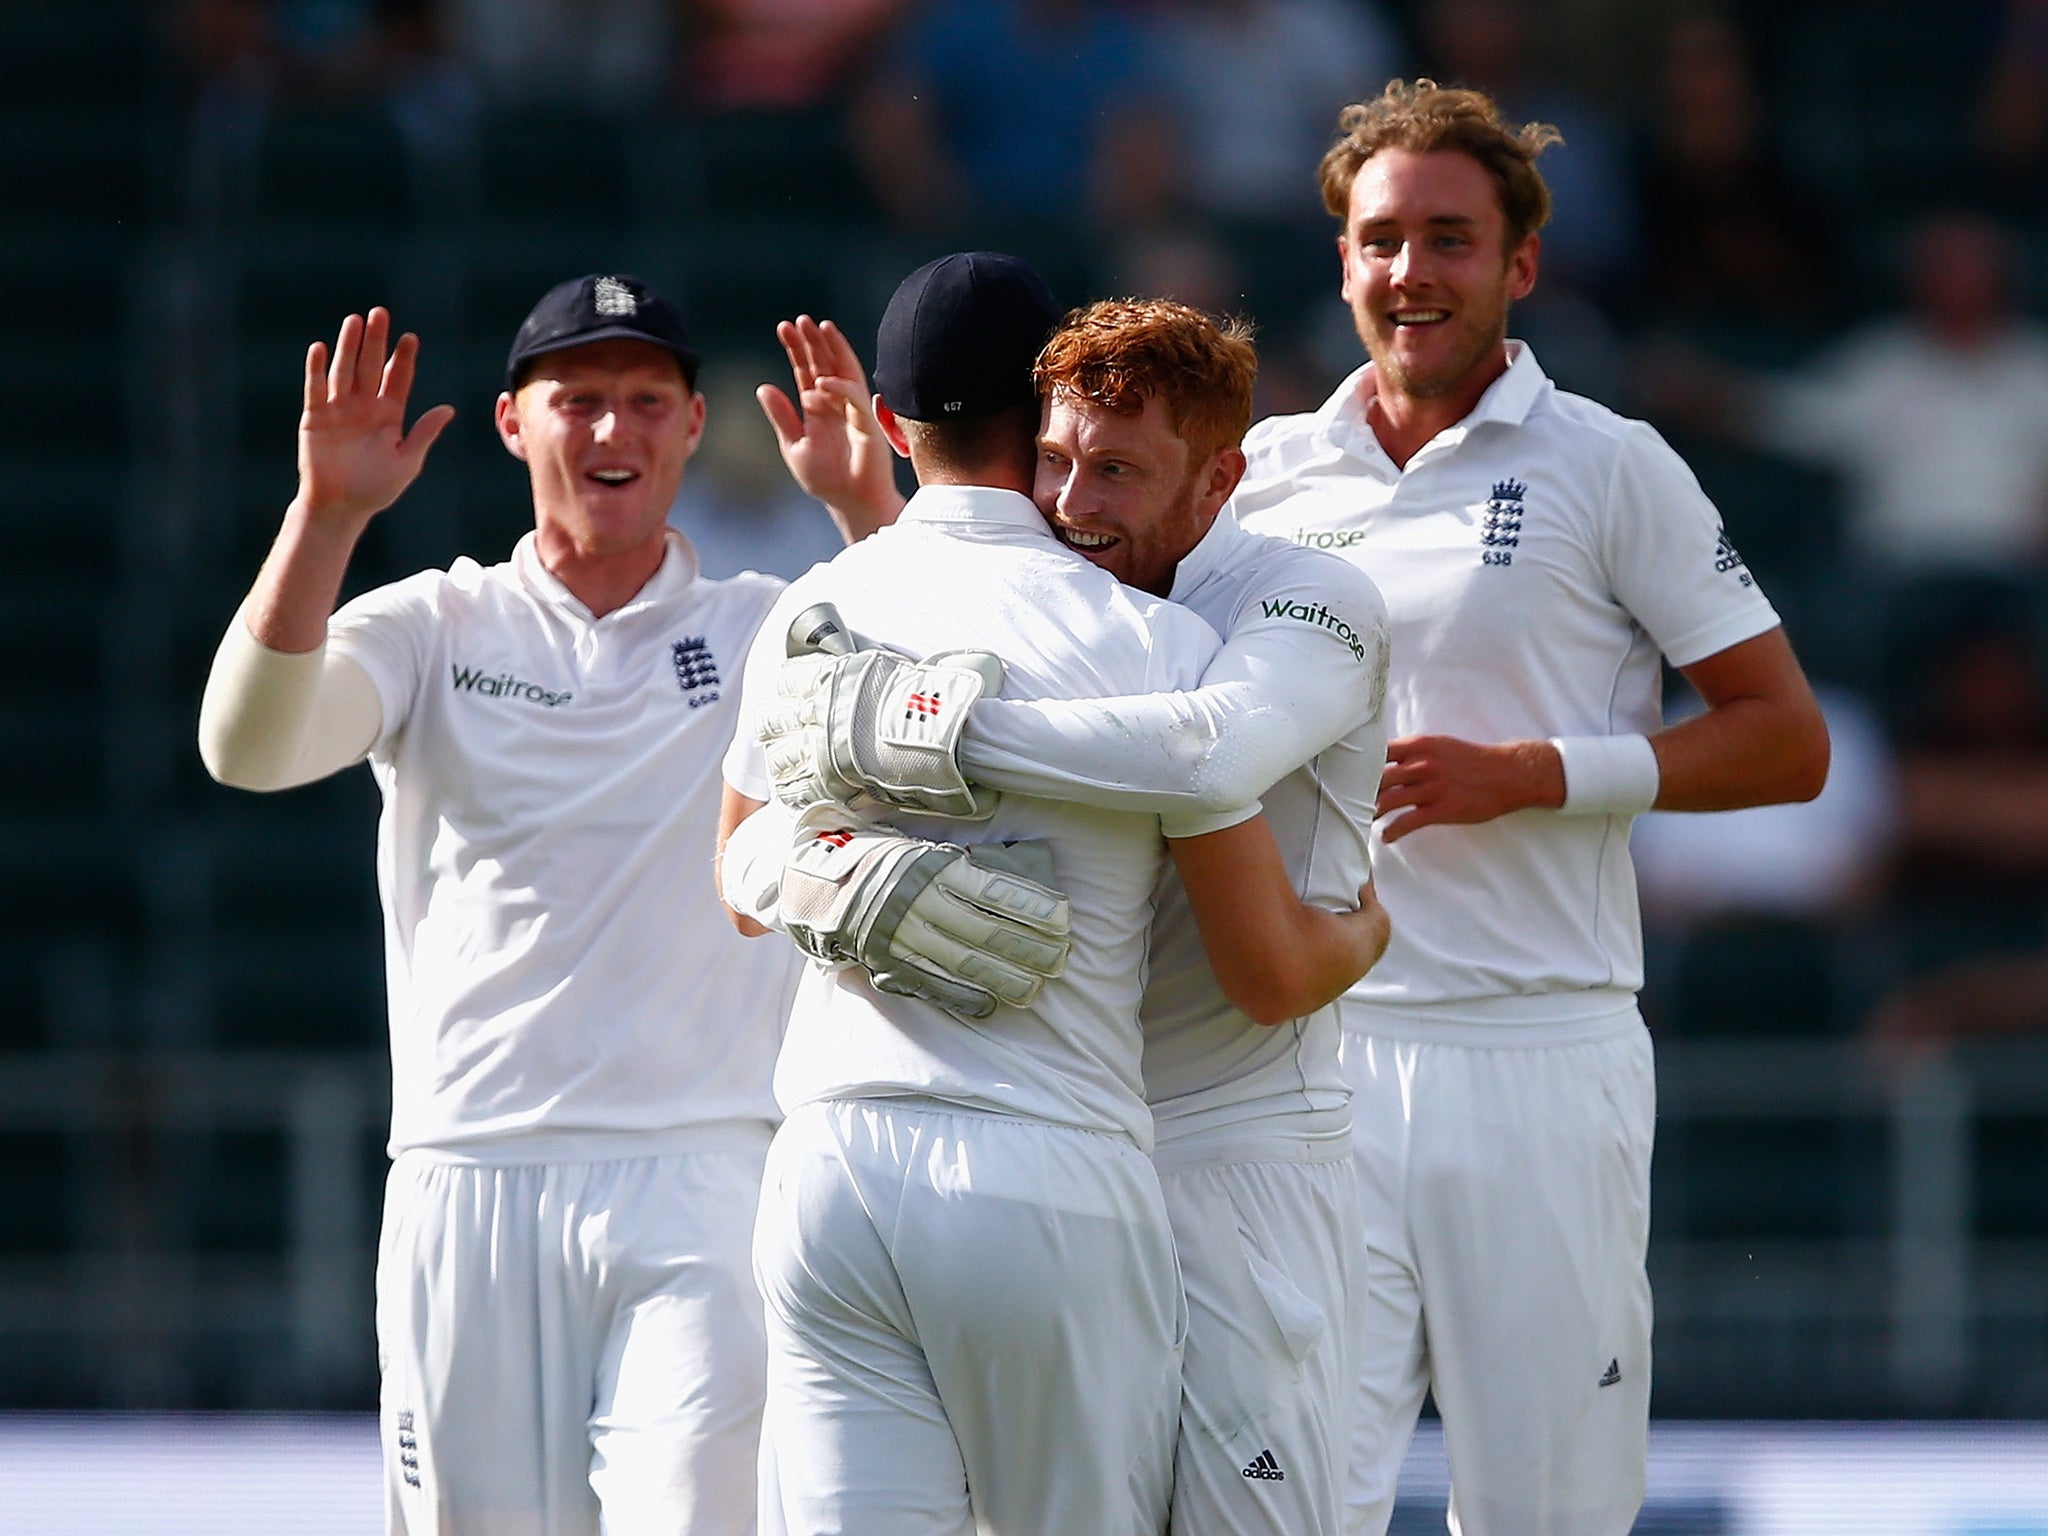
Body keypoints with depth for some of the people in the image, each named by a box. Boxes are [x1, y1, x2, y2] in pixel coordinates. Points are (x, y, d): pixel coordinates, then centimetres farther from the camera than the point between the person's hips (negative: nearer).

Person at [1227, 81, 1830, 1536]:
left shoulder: (1612, 470, 2)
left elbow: (1786, 743, 0)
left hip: (1541, 1053, -2)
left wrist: (1527, 776, -11)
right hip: (1319, 1051, 2)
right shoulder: (1266, 473, 11)